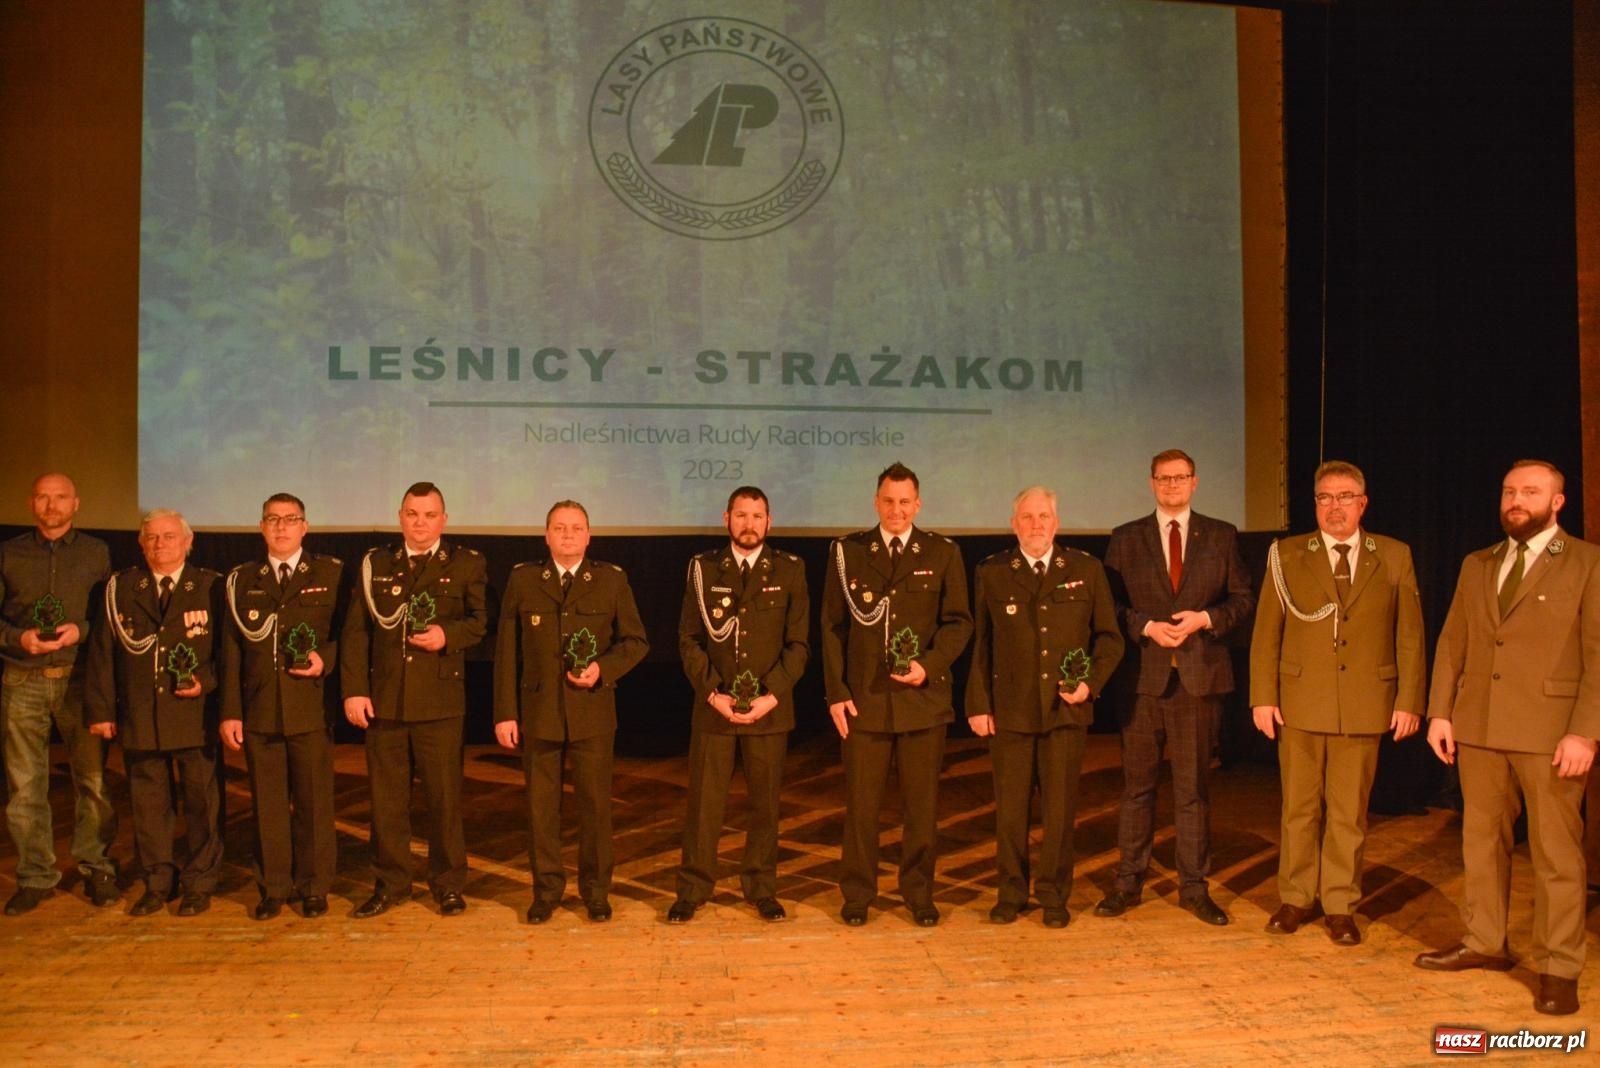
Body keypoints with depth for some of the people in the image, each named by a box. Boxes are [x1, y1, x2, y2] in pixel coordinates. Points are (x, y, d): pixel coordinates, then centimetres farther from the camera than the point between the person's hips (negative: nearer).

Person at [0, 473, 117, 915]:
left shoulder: (95, 552, 7)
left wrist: (81, 630, -13)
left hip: (79, 679, -1)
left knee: (93, 780, 0)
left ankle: (96, 869, 12)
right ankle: (35, 876, 14)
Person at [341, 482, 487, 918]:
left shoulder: (466, 564, 5)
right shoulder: (375, 564, 10)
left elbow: (480, 620, 1)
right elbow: (355, 632, 6)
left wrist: (448, 634, -18)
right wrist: (354, 690, -3)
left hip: (440, 700, -2)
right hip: (383, 699, 2)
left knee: (445, 796, 3)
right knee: (386, 797, 8)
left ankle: (448, 884, 17)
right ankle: (389, 884, 21)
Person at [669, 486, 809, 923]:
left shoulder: (789, 571, 3)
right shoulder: (704, 568, 3)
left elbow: (798, 643, 0)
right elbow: (689, 640, 1)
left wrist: (772, 696, -11)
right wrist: (713, 693, -10)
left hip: (770, 708, 0)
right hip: (713, 707, 0)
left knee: (765, 803, 8)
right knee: (704, 802, 3)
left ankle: (762, 888, 22)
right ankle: (692, 890, 16)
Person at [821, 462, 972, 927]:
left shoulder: (943, 553, 5)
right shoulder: (847, 552, 4)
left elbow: (958, 621, 4)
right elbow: (832, 625, 4)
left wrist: (930, 666, -13)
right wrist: (836, 693, -2)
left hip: (924, 697, 0)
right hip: (863, 698, 0)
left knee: (923, 805, 8)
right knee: (860, 804, 5)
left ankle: (919, 893, 23)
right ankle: (857, 894, 19)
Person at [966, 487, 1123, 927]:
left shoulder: (1086, 570, 5)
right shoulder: (992, 573, 5)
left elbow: (1109, 636, 8)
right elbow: (979, 644, 5)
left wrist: (1091, 683, -6)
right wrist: (978, 705, 0)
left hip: (1067, 709, 0)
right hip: (1009, 709, 0)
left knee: (1060, 808, 5)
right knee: (1010, 808, 6)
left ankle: (1054, 895, 19)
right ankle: (1011, 892, 20)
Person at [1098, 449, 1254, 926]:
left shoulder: (1221, 536, 7)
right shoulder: (1126, 539, 6)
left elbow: (1243, 599, 6)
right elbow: (1110, 605, 4)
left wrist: (1205, 619, -11)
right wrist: (1147, 627, -12)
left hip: (1199, 676, 0)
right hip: (1143, 676, 0)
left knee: (1193, 787, 7)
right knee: (1137, 785, 6)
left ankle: (1194, 887, 16)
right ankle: (1128, 883, 16)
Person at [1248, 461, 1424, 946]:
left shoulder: (1394, 557, 6)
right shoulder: (1287, 556, 4)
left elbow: (1409, 634, 5)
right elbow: (1266, 633, 3)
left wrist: (1409, 700, 0)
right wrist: (1263, 697, -3)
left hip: (1364, 705, 0)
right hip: (1300, 702, 0)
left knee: (1349, 812, 7)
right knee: (1299, 807, 8)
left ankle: (1340, 906, 18)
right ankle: (1295, 898, 20)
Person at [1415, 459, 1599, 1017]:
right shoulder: (1476, 565, 13)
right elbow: (1451, 643, 12)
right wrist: (1440, 713, 5)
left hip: (1550, 731, -5)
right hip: (1479, 727, 5)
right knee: (1482, 842, 13)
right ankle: (1484, 942, 26)